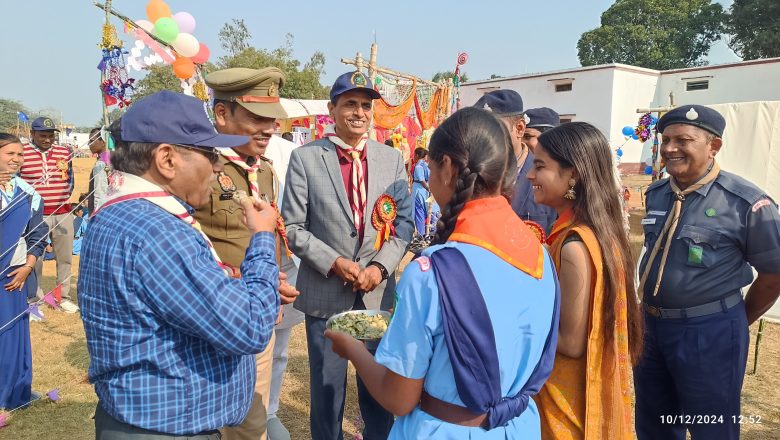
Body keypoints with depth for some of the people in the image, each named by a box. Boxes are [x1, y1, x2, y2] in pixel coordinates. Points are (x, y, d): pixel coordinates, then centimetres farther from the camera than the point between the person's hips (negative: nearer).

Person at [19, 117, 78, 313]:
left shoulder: (64, 152, 6)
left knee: (65, 257, 11)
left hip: (63, 214, 4)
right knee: (35, 258, 4)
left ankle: (64, 296, 24)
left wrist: (64, 197, 11)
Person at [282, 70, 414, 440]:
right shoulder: (305, 157, -4)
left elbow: (403, 221, 5)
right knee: (326, 385, 12)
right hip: (325, 291, -2)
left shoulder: (392, 159, 5)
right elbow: (293, 227, -5)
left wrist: (381, 266, -10)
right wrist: (334, 262, -15)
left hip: (378, 290, 2)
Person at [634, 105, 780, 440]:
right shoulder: (655, 194, 3)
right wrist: (652, 313, 14)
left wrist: (734, 323, 3)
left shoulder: (746, 202, -16)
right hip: (650, 324, 6)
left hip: (709, 332, -6)